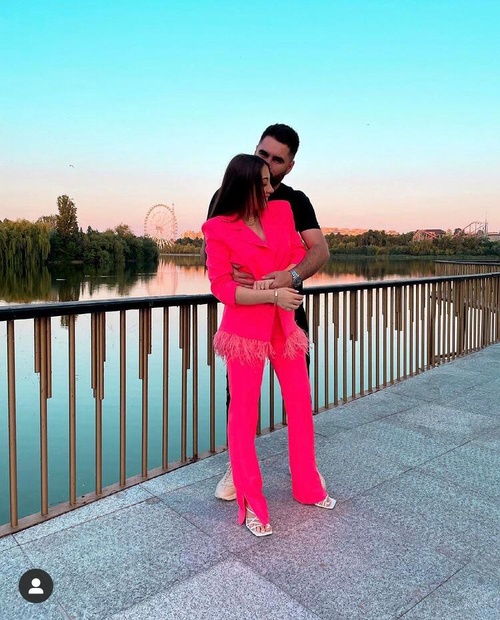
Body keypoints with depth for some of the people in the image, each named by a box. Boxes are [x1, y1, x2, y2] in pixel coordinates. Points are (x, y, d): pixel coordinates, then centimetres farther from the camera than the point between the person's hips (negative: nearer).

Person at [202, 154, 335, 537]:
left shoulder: (282, 210, 7)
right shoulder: (219, 229, -8)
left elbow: (300, 255, 8)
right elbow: (221, 287, -14)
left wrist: (280, 277, -11)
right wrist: (273, 295, -21)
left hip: (284, 324, 6)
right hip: (245, 329, -5)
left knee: (301, 405, 12)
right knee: (244, 414, 1)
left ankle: (308, 487, 32)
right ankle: (251, 504, 17)